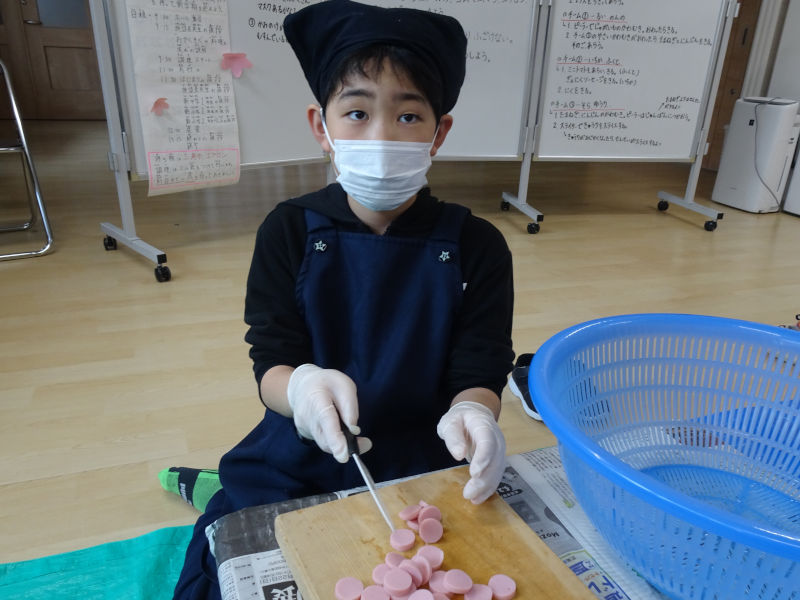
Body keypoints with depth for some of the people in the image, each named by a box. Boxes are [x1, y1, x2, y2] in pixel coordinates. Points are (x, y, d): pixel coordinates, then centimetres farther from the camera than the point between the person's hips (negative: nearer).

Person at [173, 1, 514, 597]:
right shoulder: (290, 231, -5)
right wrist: (300, 387, -32)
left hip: (424, 468, 1)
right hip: (301, 463, 0)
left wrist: (471, 413, -33)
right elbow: (271, 362, -7)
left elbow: (480, 373, -8)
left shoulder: (475, 245, -8)